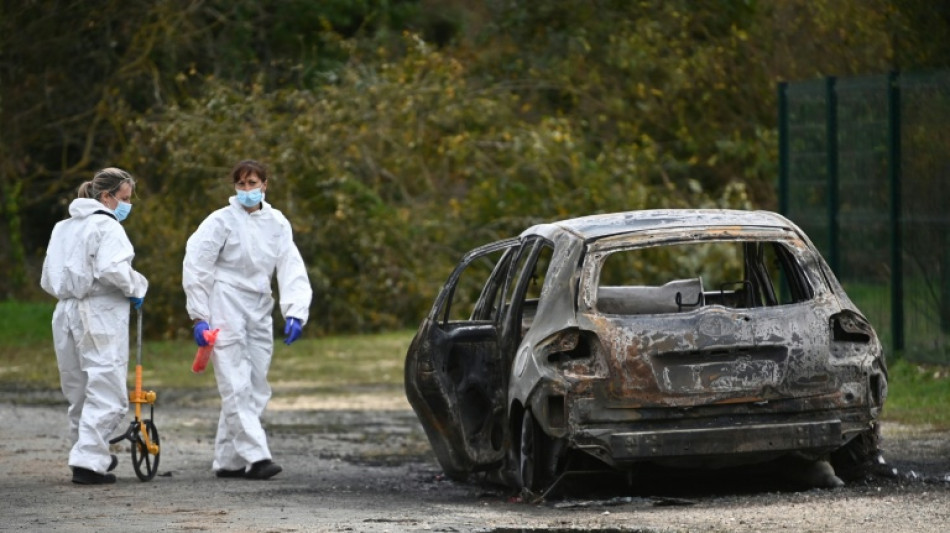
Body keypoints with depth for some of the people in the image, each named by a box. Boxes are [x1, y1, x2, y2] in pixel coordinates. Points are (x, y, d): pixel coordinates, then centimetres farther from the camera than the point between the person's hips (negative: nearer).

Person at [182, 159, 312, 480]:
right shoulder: (222, 221, -4)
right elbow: (195, 267, -5)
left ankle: (227, 461, 12)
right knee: (237, 387, -13)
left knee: (256, 389, 6)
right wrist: (200, 317, -10)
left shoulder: (277, 224, 9)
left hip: (259, 313, 6)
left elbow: (292, 270, 4)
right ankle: (255, 457, -20)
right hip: (225, 312, -6)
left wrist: (295, 313, -11)